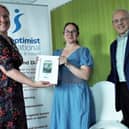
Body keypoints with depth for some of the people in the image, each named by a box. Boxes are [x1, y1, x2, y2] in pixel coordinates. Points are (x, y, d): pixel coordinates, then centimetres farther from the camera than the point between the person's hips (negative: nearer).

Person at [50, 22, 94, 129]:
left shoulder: (83, 51, 0)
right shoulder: (57, 53, 15)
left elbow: (85, 75, -11)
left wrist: (67, 64, -17)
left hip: (77, 93, -4)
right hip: (61, 93, 5)